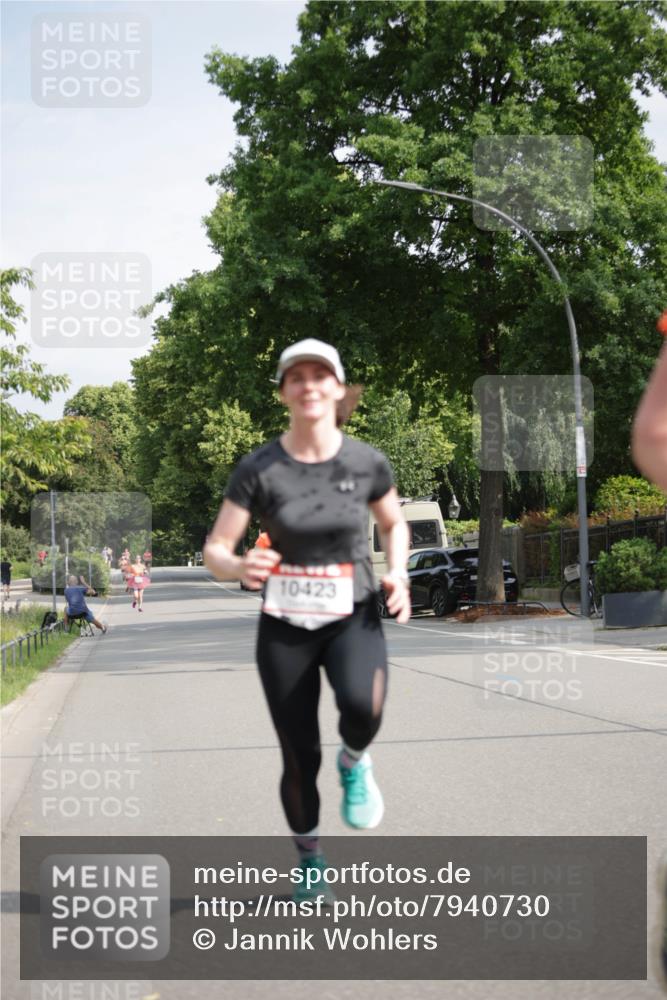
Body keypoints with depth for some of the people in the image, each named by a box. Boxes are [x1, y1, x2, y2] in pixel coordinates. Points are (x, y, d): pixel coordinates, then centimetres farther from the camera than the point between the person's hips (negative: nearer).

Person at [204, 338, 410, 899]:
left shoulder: (367, 463, -6)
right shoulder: (259, 469, -10)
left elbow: (395, 523, 14)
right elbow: (215, 551, -8)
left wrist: (398, 575, -5)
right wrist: (240, 568, -31)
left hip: (353, 618, 0)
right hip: (284, 626, 0)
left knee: (363, 705, -33)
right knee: (300, 757, 4)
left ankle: (354, 762, 3)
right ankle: (310, 864, 29)